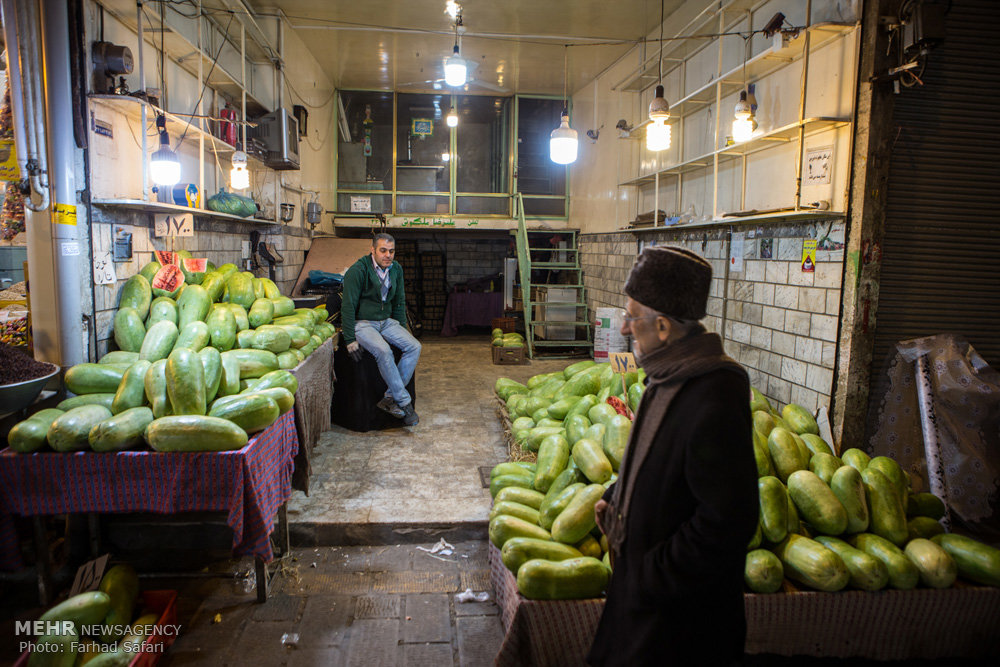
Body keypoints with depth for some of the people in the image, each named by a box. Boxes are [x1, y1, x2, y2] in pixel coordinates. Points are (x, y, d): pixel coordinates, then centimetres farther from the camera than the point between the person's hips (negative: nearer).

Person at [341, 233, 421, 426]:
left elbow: (399, 303, 17)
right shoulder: (357, 270, -14)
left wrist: (402, 330, 14)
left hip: (387, 321, 6)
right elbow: (348, 307, -13)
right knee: (383, 351, -33)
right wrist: (350, 340, -16)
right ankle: (404, 402, -21)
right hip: (362, 323, -6)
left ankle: (389, 398, -15)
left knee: (414, 346, -15)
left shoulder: (396, 269, 5)